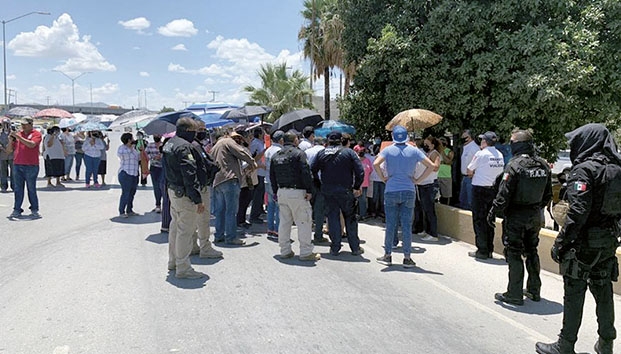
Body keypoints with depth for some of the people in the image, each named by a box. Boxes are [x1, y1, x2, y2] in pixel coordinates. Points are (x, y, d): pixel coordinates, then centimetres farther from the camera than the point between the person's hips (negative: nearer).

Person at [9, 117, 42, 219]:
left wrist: (18, 137, -16)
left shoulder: (36, 134, 1)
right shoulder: (18, 133, 14)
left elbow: (31, 144, -18)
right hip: (17, 165, 5)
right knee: (18, 189, 5)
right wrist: (11, 140, -3)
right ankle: (17, 210, 9)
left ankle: (34, 210, 7)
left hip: (31, 166, -5)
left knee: (31, 189, -1)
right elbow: (10, 149, 15)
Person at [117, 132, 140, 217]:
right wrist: (130, 149, -24)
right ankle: (121, 212, 1)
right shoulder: (122, 147, -8)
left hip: (134, 174, 8)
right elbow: (119, 153, -31)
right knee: (125, 193, -7)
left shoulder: (133, 148, 15)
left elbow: (138, 158, 27)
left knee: (132, 193, 11)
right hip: (125, 173, -8)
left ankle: (129, 211, 20)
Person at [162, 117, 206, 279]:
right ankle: (183, 268, 2)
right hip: (185, 195, -11)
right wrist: (198, 199, -21)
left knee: (175, 226, 19)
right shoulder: (184, 147, -20)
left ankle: (173, 261, 32)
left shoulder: (169, 143, 12)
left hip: (173, 190, 11)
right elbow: (190, 176, -23)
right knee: (185, 231, -4)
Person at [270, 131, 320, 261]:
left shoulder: (275, 156, 13)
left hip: (281, 192, 7)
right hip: (297, 192, -7)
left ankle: (285, 251, 17)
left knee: (284, 222, 13)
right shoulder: (299, 153, -7)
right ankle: (306, 252, 0)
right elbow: (306, 173, -15)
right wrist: (309, 190, -11)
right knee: (303, 222, -1)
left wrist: (275, 192, 22)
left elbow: (272, 176, 16)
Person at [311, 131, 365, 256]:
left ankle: (335, 248, 9)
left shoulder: (321, 153, 5)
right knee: (350, 217, 8)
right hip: (345, 190, -2)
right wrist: (357, 187, 2)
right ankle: (355, 248, 13)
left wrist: (319, 185, 12)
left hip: (327, 191, 2)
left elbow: (313, 170, 5)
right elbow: (360, 171, -8)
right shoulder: (349, 152, -2)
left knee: (333, 217, 8)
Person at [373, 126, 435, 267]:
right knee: (407, 225, 4)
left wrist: (383, 178, -3)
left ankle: (387, 255, 14)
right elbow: (431, 166, -1)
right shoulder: (414, 150, 3)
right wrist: (418, 180, 2)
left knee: (390, 225, 7)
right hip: (409, 191, 1)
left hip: (391, 191, -1)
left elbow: (376, 163, -17)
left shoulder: (388, 150, -1)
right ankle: (407, 258, 8)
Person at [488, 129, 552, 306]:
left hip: (516, 217, -7)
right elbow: (548, 194, 11)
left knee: (514, 254, 1)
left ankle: (514, 294, 5)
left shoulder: (514, 165, -17)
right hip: (535, 216, 7)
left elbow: (504, 194, -19)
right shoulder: (543, 165, 4)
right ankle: (534, 290, 27)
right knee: (531, 252, 18)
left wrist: (493, 213, -10)